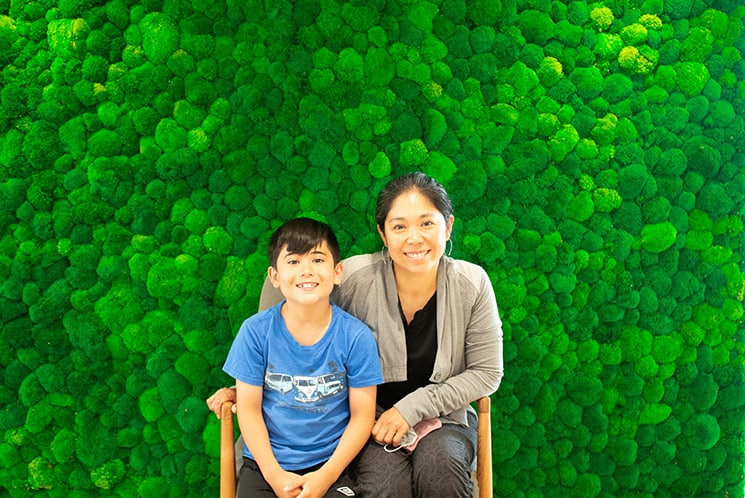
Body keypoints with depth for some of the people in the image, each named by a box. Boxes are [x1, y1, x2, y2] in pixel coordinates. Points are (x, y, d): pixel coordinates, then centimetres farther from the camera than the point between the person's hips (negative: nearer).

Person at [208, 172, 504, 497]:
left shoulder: (472, 284, -10)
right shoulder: (355, 278, -15)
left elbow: (487, 372, -4)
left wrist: (413, 408, -13)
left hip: (444, 418, 1)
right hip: (370, 420, -1)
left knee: (438, 464, -33)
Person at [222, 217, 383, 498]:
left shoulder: (356, 336, -7)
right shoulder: (255, 331, -5)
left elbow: (362, 416, -4)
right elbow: (249, 408, -2)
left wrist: (326, 475, -11)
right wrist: (273, 473, -10)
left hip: (330, 464, 0)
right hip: (265, 463, 1)